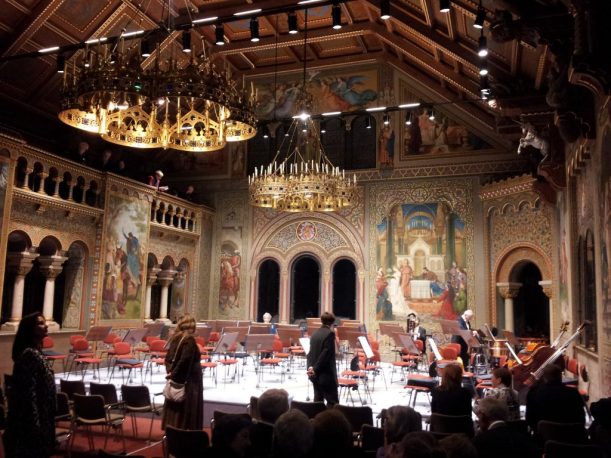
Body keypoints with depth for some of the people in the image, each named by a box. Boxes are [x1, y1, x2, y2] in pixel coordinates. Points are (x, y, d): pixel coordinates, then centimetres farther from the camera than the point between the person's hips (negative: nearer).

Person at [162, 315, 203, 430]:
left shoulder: (176, 338, 6)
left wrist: (171, 371, 3)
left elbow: (168, 358, 10)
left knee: (175, 407, 14)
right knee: (186, 409, 0)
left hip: (176, 379, 8)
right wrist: (174, 374, -15)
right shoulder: (189, 340, -17)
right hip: (188, 381, -8)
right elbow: (185, 360, -25)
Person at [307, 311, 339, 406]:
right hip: (326, 373, -7)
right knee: (332, 402, 0)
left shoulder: (315, 333, 9)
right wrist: (316, 369, -15)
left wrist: (311, 367, -2)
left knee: (318, 400, 13)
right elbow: (326, 353, -19)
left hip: (315, 373, 7)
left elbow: (311, 352, 7)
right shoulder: (330, 333, -14)